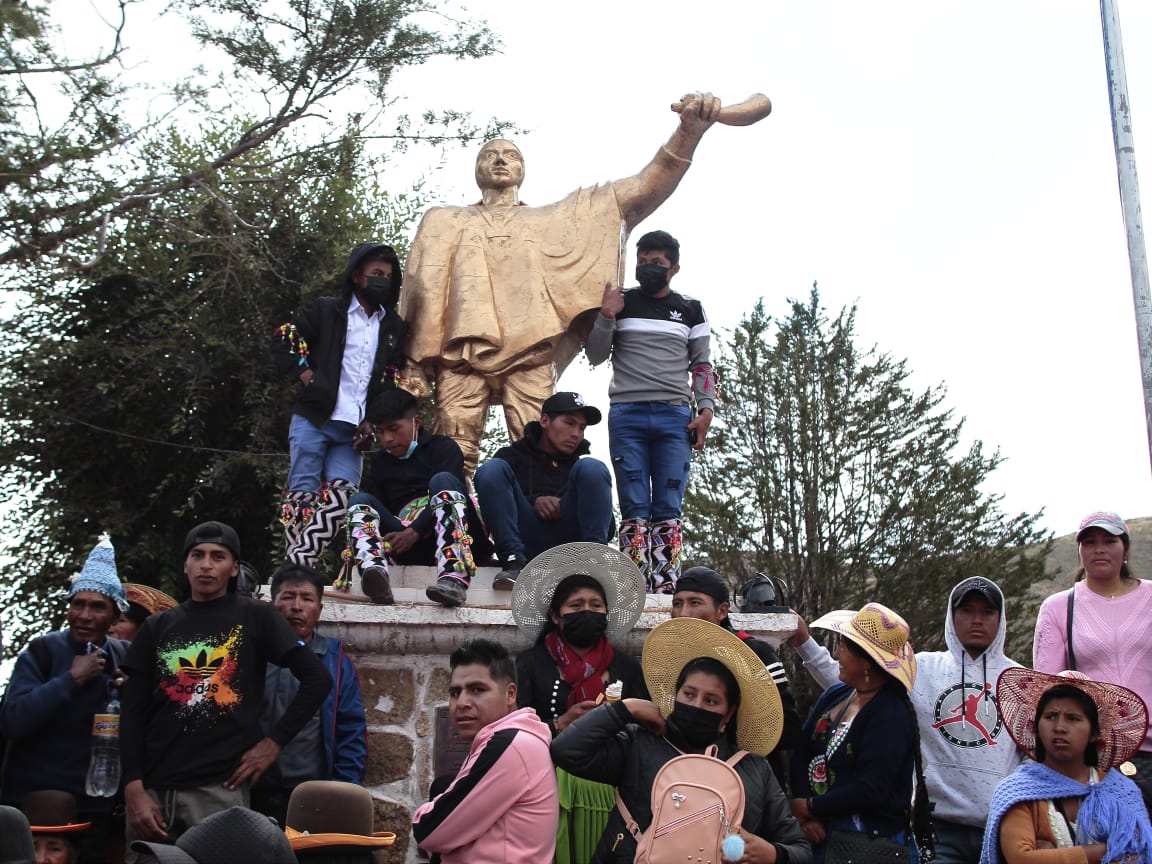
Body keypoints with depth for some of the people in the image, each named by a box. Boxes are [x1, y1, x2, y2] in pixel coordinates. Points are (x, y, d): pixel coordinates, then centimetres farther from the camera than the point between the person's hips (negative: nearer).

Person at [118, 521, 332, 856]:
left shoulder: (256, 618, 5)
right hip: (153, 787, 3)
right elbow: (133, 714, 9)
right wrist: (134, 789, -3)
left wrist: (274, 742, -4)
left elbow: (318, 679, 1)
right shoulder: (157, 627, 14)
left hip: (221, 788, -3)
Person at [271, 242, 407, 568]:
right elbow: (283, 337, 5)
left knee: (342, 495, -11)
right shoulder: (326, 310, 7)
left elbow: (395, 379, 14)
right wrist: (304, 371, -7)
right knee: (303, 493, -7)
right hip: (313, 419, -3)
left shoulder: (395, 327, 15)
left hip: (353, 430, 3)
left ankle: (299, 562, -9)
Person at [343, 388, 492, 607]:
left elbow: (449, 492, -9)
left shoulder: (442, 447, 8)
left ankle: (454, 578, -52)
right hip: (410, 549, 4)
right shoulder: (380, 461, 25)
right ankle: (373, 571, -46)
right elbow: (383, 507, 16)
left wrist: (414, 532, -23)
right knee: (360, 501, -11)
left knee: (442, 480, -28)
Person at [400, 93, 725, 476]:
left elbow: (643, 191, 18)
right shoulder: (442, 221, 32)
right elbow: (417, 289, 20)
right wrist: (411, 368, 2)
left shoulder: (557, 218, 29)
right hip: (462, 350, 1)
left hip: (530, 353, 0)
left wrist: (689, 131, 3)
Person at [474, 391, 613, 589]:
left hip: (569, 539, 1)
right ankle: (514, 561, -29)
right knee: (492, 468, -18)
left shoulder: (580, 465, 28)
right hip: (525, 543, -1)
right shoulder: (512, 456, 23)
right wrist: (534, 501, -11)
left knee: (592, 468, -15)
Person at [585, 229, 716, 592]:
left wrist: (706, 409, 2)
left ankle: (666, 586, -7)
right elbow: (595, 356, 11)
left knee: (668, 509, -5)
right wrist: (605, 317, -5)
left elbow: (702, 365, 16)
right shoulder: (620, 302, 14)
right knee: (635, 509, -6)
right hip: (627, 414, 0)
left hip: (674, 416, 1)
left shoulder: (690, 310, 16)